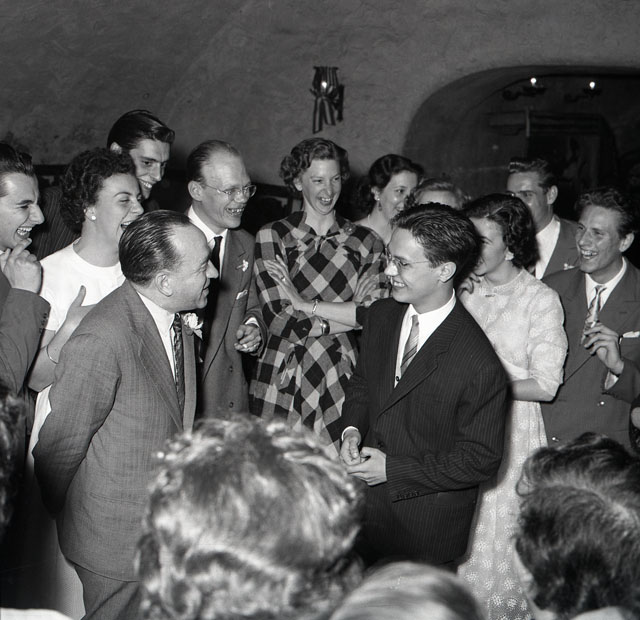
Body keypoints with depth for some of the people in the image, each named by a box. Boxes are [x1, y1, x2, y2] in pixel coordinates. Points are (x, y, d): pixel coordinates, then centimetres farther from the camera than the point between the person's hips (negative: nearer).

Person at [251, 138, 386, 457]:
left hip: (341, 377, 1)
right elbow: (278, 320, -7)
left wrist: (305, 304, -8)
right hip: (283, 378, -1)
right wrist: (351, 313, -6)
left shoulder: (365, 242, 8)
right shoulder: (272, 236, 2)